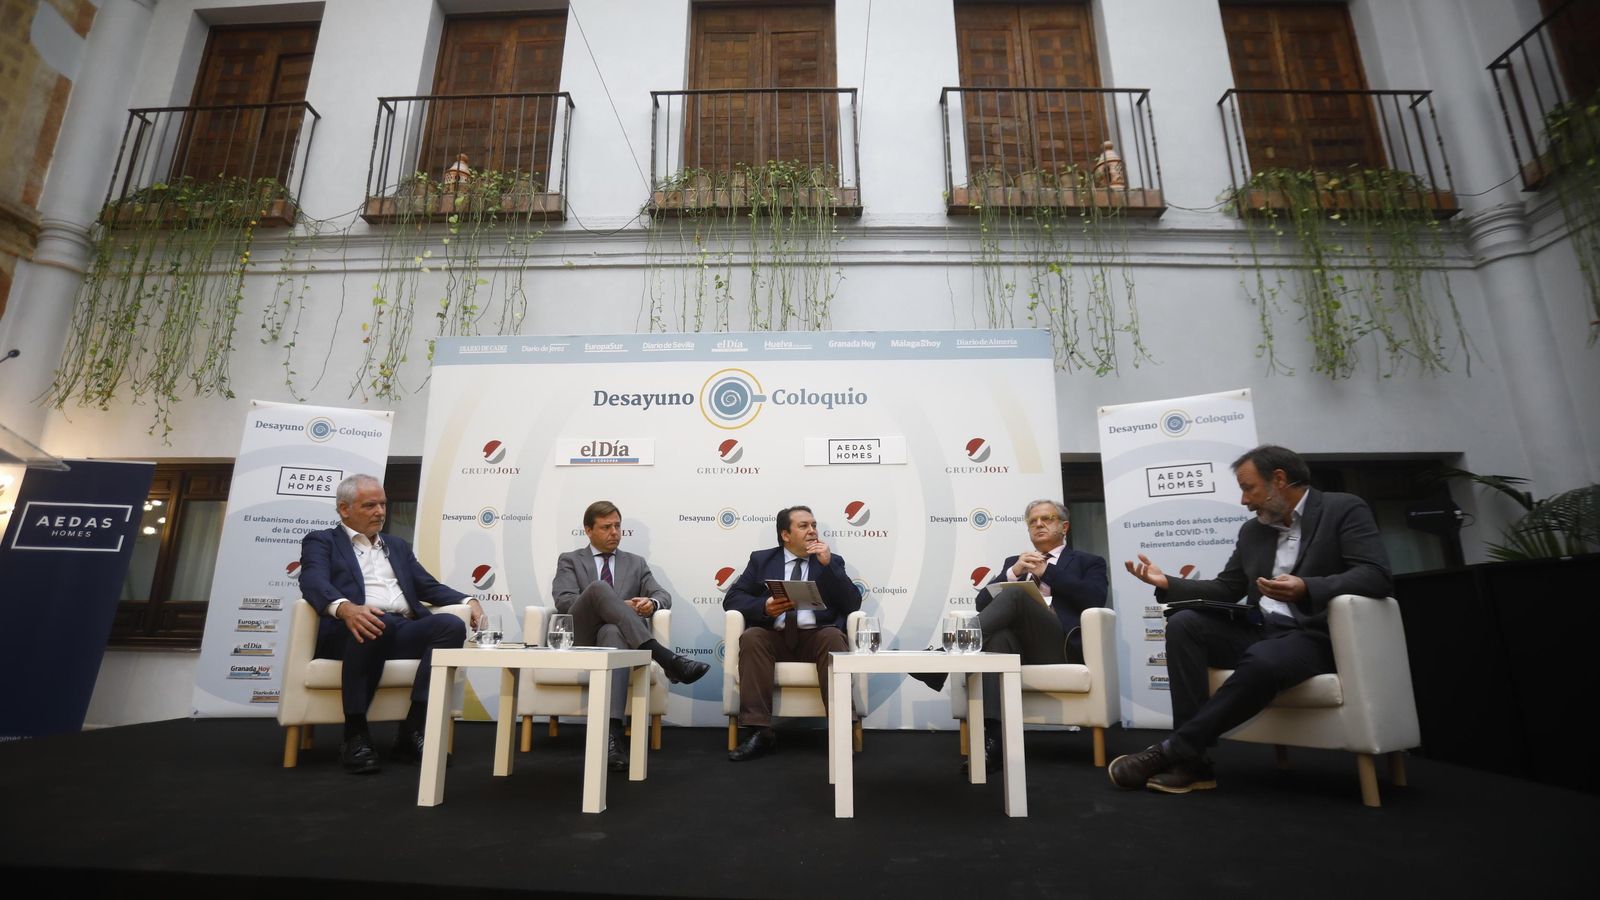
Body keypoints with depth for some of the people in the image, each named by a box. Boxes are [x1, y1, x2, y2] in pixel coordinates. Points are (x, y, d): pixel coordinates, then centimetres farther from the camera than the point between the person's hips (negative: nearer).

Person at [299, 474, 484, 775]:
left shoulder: (397, 546, 29)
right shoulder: (321, 541, 13)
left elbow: (429, 587, 22)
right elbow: (314, 582, -8)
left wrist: (468, 601, 1)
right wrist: (345, 608, -31)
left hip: (403, 631, 5)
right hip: (355, 630, -4)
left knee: (451, 625, -26)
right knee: (377, 623, -39)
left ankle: (413, 730, -24)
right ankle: (355, 734, -22)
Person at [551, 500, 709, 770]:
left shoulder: (636, 563, 23)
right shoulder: (570, 560, 16)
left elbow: (663, 596, 11)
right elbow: (564, 601, -2)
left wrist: (652, 603, -16)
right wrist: (618, 606, -14)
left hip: (616, 633, 1)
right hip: (580, 638, -1)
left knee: (613, 631, -39)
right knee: (599, 587, -32)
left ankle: (611, 735, -52)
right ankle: (666, 658, -42)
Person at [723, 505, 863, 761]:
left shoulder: (832, 561, 15)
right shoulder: (762, 559, 15)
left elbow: (853, 604, 2)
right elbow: (732, 598, 6)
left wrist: (828, 565, -7)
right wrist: (763, 606, -14)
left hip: (816, 636, 0)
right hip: (773, 636, 0)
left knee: (834, 637, -31)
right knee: (751, 637, -30)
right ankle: (759, 732, -29)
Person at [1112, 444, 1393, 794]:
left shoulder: (1345, 509, 0)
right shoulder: (1251, 530, 17)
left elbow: (1376, 575, -15)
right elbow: (1225, 590, 16)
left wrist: (1307, 589, -33)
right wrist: (1167, 582, 1)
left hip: (1315, 635, -6)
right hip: (1259, 632, 6)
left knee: (1262, 661, -38)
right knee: (1183, 624, -19)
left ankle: (1171, 751, -27)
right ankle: (1191, 760, -23)